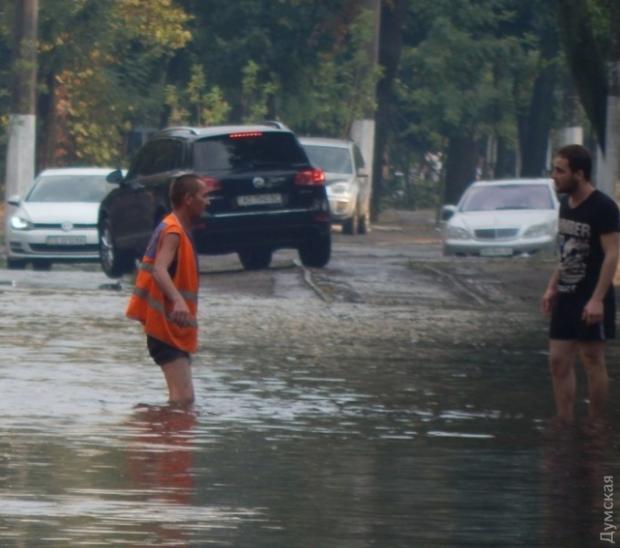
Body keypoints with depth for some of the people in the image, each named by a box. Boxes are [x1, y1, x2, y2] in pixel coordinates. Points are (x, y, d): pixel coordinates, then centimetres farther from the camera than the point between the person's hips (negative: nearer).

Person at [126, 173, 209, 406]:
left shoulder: (178, 230, 15)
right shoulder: (173, 232, -16)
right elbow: (159, 270, -33)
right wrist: (178, 300, -50)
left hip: (174, 330, 11)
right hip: (165, 326, -11)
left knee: (183, 398, 14)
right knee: (183, 397, -22)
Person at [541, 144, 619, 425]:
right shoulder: (566, 204, 10)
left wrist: (597, 299, -24)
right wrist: (552, 287, 15)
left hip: (591, 298, -8)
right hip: (567, 296, 8)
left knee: (592, 360, -2)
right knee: (559, 360, 5)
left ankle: (596, 427, 5)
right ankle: (565, 425, 10)